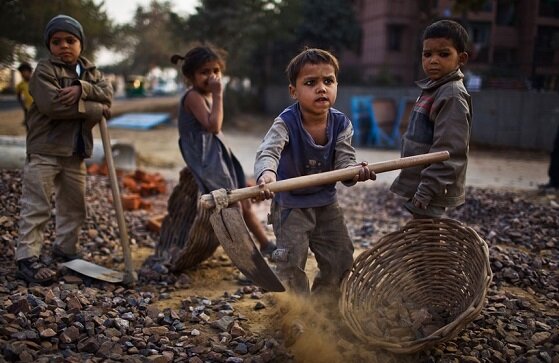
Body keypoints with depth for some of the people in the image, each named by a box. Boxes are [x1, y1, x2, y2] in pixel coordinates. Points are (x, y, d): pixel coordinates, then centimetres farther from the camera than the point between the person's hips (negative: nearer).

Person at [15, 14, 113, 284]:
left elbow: (108, 93, -4)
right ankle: (27, 258, -3)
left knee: (74, 205, 16)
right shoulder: (44, 70, -8)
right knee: (36, 207, -6)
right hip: (44, 150, -7)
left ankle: (65, 248, 32)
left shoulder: (90, 71, 12)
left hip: (75, 152, 7)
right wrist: (95, 109, -17)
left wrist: (82, 89, -23)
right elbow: (53, 105, -22)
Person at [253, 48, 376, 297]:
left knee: (341, 260, 11)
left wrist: (355, 172, -42)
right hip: (290, 204, -4)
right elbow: (268, 151, -39)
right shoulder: (286, 123, -23)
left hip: (327, 203, 5)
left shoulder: (341, 123, -11)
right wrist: (266, 173, -63)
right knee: (291, 263, -6)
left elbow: (344, 160, -17)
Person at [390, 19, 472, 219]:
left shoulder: (452, 95, -18)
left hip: (431, 190, -9)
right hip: (419, 186, 9)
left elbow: (449, 152, -23)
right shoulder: (433, 89, 11)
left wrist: (426, 190, -23)